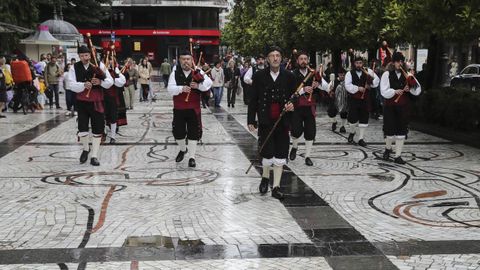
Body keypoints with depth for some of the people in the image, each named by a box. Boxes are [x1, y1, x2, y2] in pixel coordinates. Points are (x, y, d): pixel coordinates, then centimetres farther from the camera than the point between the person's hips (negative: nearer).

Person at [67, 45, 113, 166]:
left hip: (97, 102, 0)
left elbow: (110, 82, -2)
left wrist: (100, 82, -22)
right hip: (82, 102, 0)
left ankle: (94, 156, 13)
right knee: (82, 129, -4)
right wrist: (84, 85, -26)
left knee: (97, 129, 2)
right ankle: (86, 149, 26)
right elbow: (71, 84, -9)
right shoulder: (75, 68, -1)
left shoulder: (99, 65, -1)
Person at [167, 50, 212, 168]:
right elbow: (170, 89, -11)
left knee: (194, 133, 1)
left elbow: (209, 83, -9)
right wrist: (181, 88, -28)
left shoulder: (198, 73, -1)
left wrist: (198, 85, -26)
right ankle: (183, 149, 39)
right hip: (178, 109, 1)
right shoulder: (175, 74, -1)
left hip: (194, 109, -1)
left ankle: (191, 157, 12)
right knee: (178, 132, 9)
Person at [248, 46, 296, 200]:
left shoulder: (289, 77, 4)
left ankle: (276, 187, 12)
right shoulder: (259, 76, 0)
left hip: (283, 122, 2)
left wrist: (292, 105, -10)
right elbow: (253, 99, 2)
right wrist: (251, 120, 0)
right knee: (268, 153, -4)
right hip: (265, 122, -2)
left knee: (280, 154, 3)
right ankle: (265, 177, 26)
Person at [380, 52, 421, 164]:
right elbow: (384, 91, -9)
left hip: (403, 107, 2)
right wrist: (395, 91, -23)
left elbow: (418, 91, 2)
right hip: (390, 107, -2)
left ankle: (398, 156, 9)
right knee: (390, 130, 0)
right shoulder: (387, 74, -1)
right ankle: (388, 149, 31)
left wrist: (410, 88, -17)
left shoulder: (407, 75, 7)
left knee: (401, 131, 1)